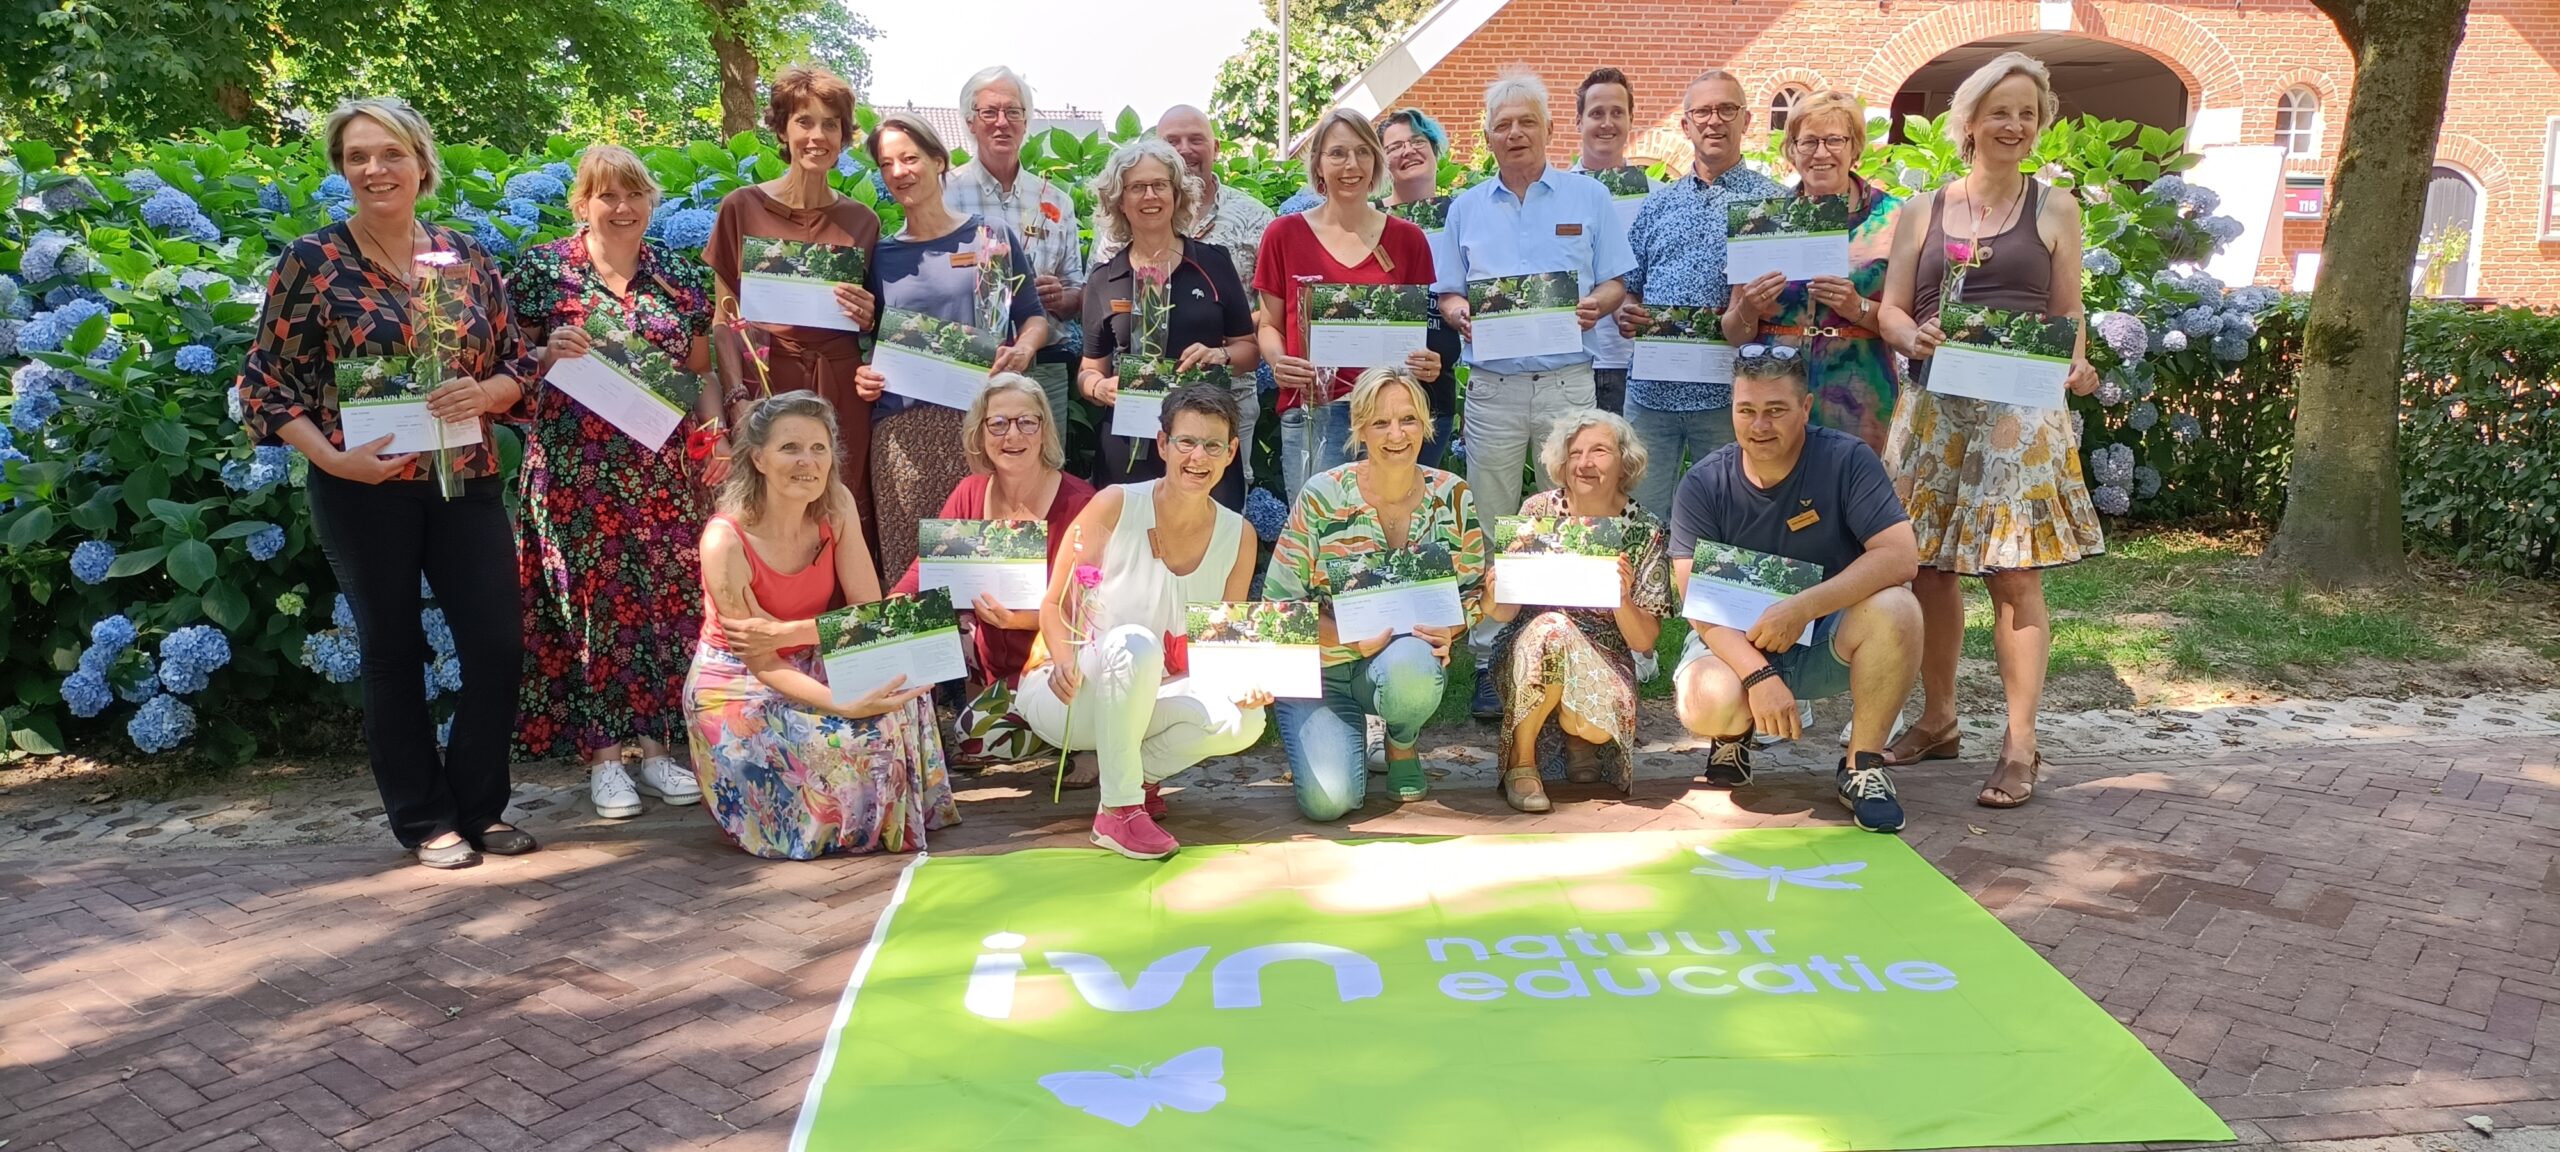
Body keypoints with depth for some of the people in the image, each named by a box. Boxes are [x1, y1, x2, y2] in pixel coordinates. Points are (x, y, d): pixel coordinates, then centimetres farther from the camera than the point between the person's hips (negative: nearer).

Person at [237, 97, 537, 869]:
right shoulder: (312, 261, -3)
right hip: (363, 489, -3)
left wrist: (483, 392, -12)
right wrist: (333, 458, -15)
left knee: (499, 643, 0)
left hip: (467, 481, 3)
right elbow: (267, 380, -3)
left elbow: (520, 363, 10)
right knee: (395, 651, 7)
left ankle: (478, 806, 19)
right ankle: (424, 820, 20)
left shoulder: (465, 256, 6)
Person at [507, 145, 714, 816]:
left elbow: (701, 371, 15)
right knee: (590, 595, 0)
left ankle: (654, 744, 16)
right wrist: (548, 356, -17)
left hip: (662, 469, 3)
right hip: (575, 466, -3)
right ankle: (601, 755, 10)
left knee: (668, 596, 4)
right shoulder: (543, 270, 1)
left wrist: (711, 416, -3)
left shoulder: (680, 276, 10)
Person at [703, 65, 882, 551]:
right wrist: (737, 397, -10)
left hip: (840, 391, 2)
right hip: (763, 381, -2)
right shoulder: (742, 208, 2)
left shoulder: (860, 220, 9)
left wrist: (866, 317, -5)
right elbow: (724, 317, 2)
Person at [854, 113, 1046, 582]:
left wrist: (1023, 347, -9)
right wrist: (863, 375, 0)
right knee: (909, 563, -2)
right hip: (902, 430, 2)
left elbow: (1034, 316, 12)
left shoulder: (991, 238, 8)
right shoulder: (882, 255, 14)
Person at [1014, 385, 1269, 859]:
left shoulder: (1238, 536, -3)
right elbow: (1055, 605, -11)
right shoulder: (1116, 506, -15)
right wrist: (1067, 663, -30)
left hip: (1141, 699, 4)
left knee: (1243, 721, -24)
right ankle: (1118, 809, -24)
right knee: (1135, 643, -36)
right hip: (1067, 694, -4)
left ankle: (1138, 771, 3)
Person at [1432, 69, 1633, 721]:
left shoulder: (1588, 197, 8)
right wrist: (1458, 313, -11)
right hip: (1492, 386, 1)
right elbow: (1446, 294, 12)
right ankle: (1488, 660, 10)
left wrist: (1595, 305, -15)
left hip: (1567, 381, -1)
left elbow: (1616, 282, 6)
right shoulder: (1466, 209, 13)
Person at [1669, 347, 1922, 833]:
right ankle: (1735, 733, 8)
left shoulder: (1846, 460, -11)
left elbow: (1900, 556, -22)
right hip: (1736, 643, 0)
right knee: (1707, 704, -33)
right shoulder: (1702, 485, -9)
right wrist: (1759, 674, -31)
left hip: (1826, 643, 1)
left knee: (1895, 609, -31)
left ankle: (1863, 765, -11)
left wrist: (1803, 607, -32)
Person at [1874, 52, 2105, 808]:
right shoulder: (1923, 211, 10)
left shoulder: (2055, 212, 9)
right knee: (1931, 569, 6)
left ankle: (2020, 746, -1)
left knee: (2015, 574, -6)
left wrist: (2077, 366, -13)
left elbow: (2068, 316, 8)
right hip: (1934, 410, 2)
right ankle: (1937, 720, 21)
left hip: (2021, 413, -2)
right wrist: (1914, 337, -15)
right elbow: (1890, 310, 8)